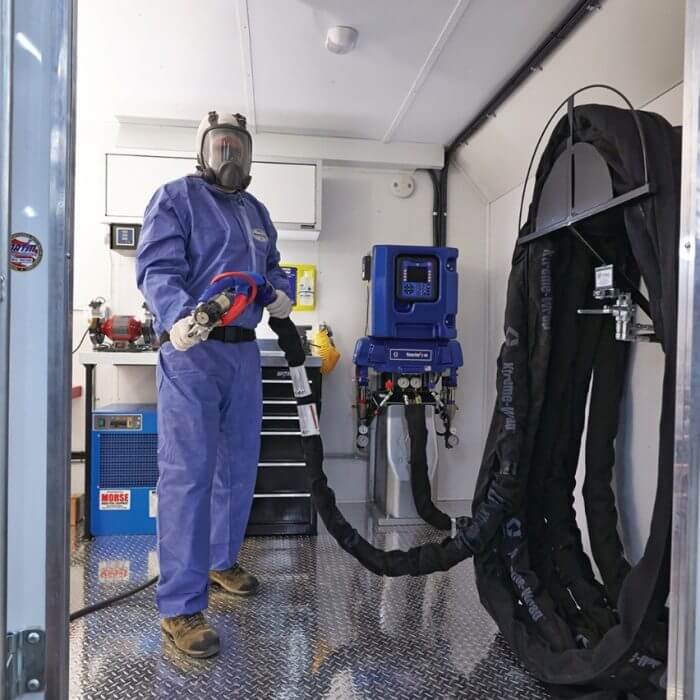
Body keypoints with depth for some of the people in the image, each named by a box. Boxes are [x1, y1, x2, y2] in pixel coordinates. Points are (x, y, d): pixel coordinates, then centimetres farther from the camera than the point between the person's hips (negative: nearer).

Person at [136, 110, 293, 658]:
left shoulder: (256, 212, 20)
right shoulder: (176, 198, -1)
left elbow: (272, 266, 26)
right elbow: (157, 268, -13)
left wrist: (283, 294, 2)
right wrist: (177, 316, -33)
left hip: (243, 350, 8)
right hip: (191, 349, -7)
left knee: (240, 463, 14)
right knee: (188, 472, -10)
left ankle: (222, 559, 33)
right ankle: (180, 605, 0)